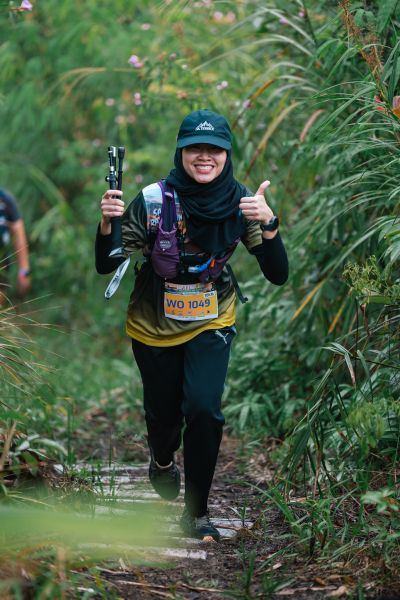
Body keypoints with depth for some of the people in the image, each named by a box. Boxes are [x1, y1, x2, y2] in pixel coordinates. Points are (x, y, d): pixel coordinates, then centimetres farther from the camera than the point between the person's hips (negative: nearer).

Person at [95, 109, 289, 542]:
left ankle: (196, 512, 1)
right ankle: (163, 459, 52)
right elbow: (105, 266, -16)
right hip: (153, 326, 0)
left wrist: (268, 225, -36)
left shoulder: (240, 203, -16)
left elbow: (278, 275, -19)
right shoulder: (153, 200, -22)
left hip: (211, 324, 0)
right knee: (163, 413, 14)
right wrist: (107, 221, -35)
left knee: (203, 409, -18)